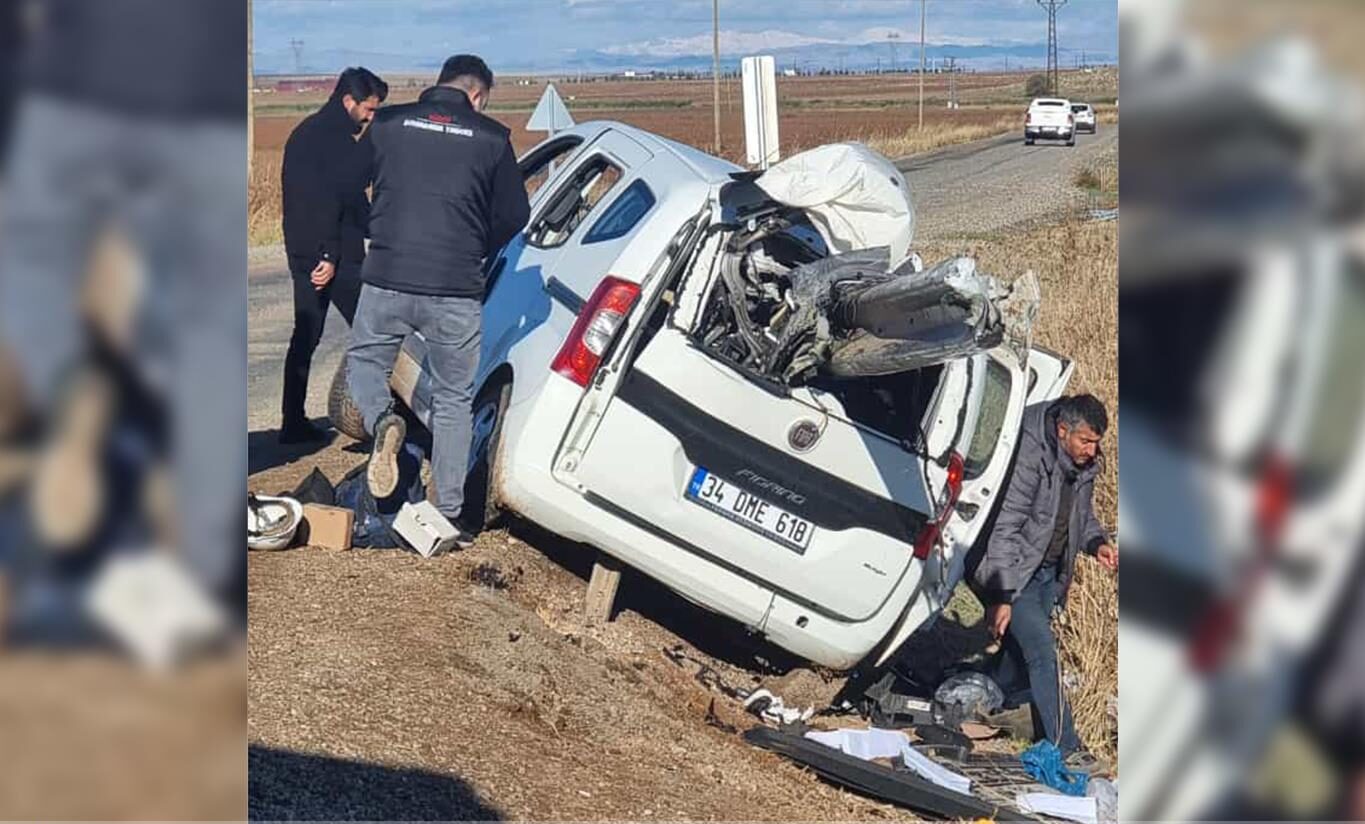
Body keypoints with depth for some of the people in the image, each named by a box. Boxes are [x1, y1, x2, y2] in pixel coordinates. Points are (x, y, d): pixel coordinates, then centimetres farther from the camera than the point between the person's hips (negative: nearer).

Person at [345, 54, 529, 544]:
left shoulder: (387, 123, 5)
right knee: (453, 400, 13)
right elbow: (514, 216, 7)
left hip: (386, 282, 0)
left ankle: (382, 420, -9)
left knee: (363, 362, 23)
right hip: (457, 292, 0)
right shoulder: (491, 138, 2)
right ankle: (450, 515, 12)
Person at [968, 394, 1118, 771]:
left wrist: (1097, 542, -4)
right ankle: (1064, 747, -10)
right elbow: (1003, 530, -25)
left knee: (1020, 652, 11)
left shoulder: (1083, 464, 1)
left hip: (1048, 573, 8)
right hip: (1013, 570, -8)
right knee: (1043, 654, -12)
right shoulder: (1030, 457, -25)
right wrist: (999, 596, -25)